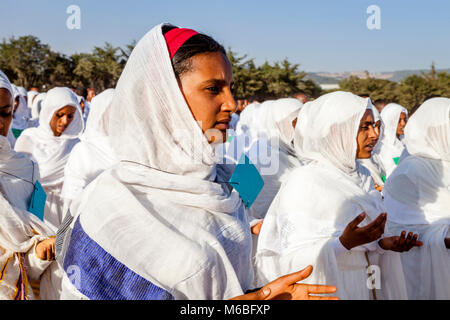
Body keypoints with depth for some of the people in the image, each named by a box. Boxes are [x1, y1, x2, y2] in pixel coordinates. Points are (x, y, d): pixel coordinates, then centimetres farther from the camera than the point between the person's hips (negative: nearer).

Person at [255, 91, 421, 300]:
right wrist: (344, 243, -32)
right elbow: (293, 258, -21)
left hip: (367, 288, 7)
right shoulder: (303, 181, -16)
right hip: (327, 289, -7)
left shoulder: (362, 176, 6)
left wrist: (383, 243, -6)